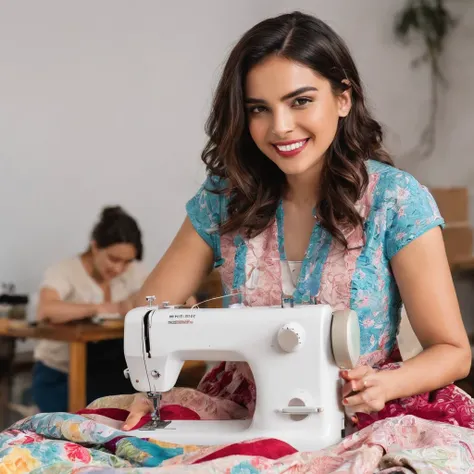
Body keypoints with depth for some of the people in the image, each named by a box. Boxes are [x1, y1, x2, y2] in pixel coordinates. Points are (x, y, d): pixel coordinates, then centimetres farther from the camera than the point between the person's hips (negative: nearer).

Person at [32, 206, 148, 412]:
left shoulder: (133, 272, 0)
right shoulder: (65, 271, -15)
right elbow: (45, 311, -34)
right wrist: (98, 308, -30)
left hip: (103, 374, 5)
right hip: (58, 376, -5)